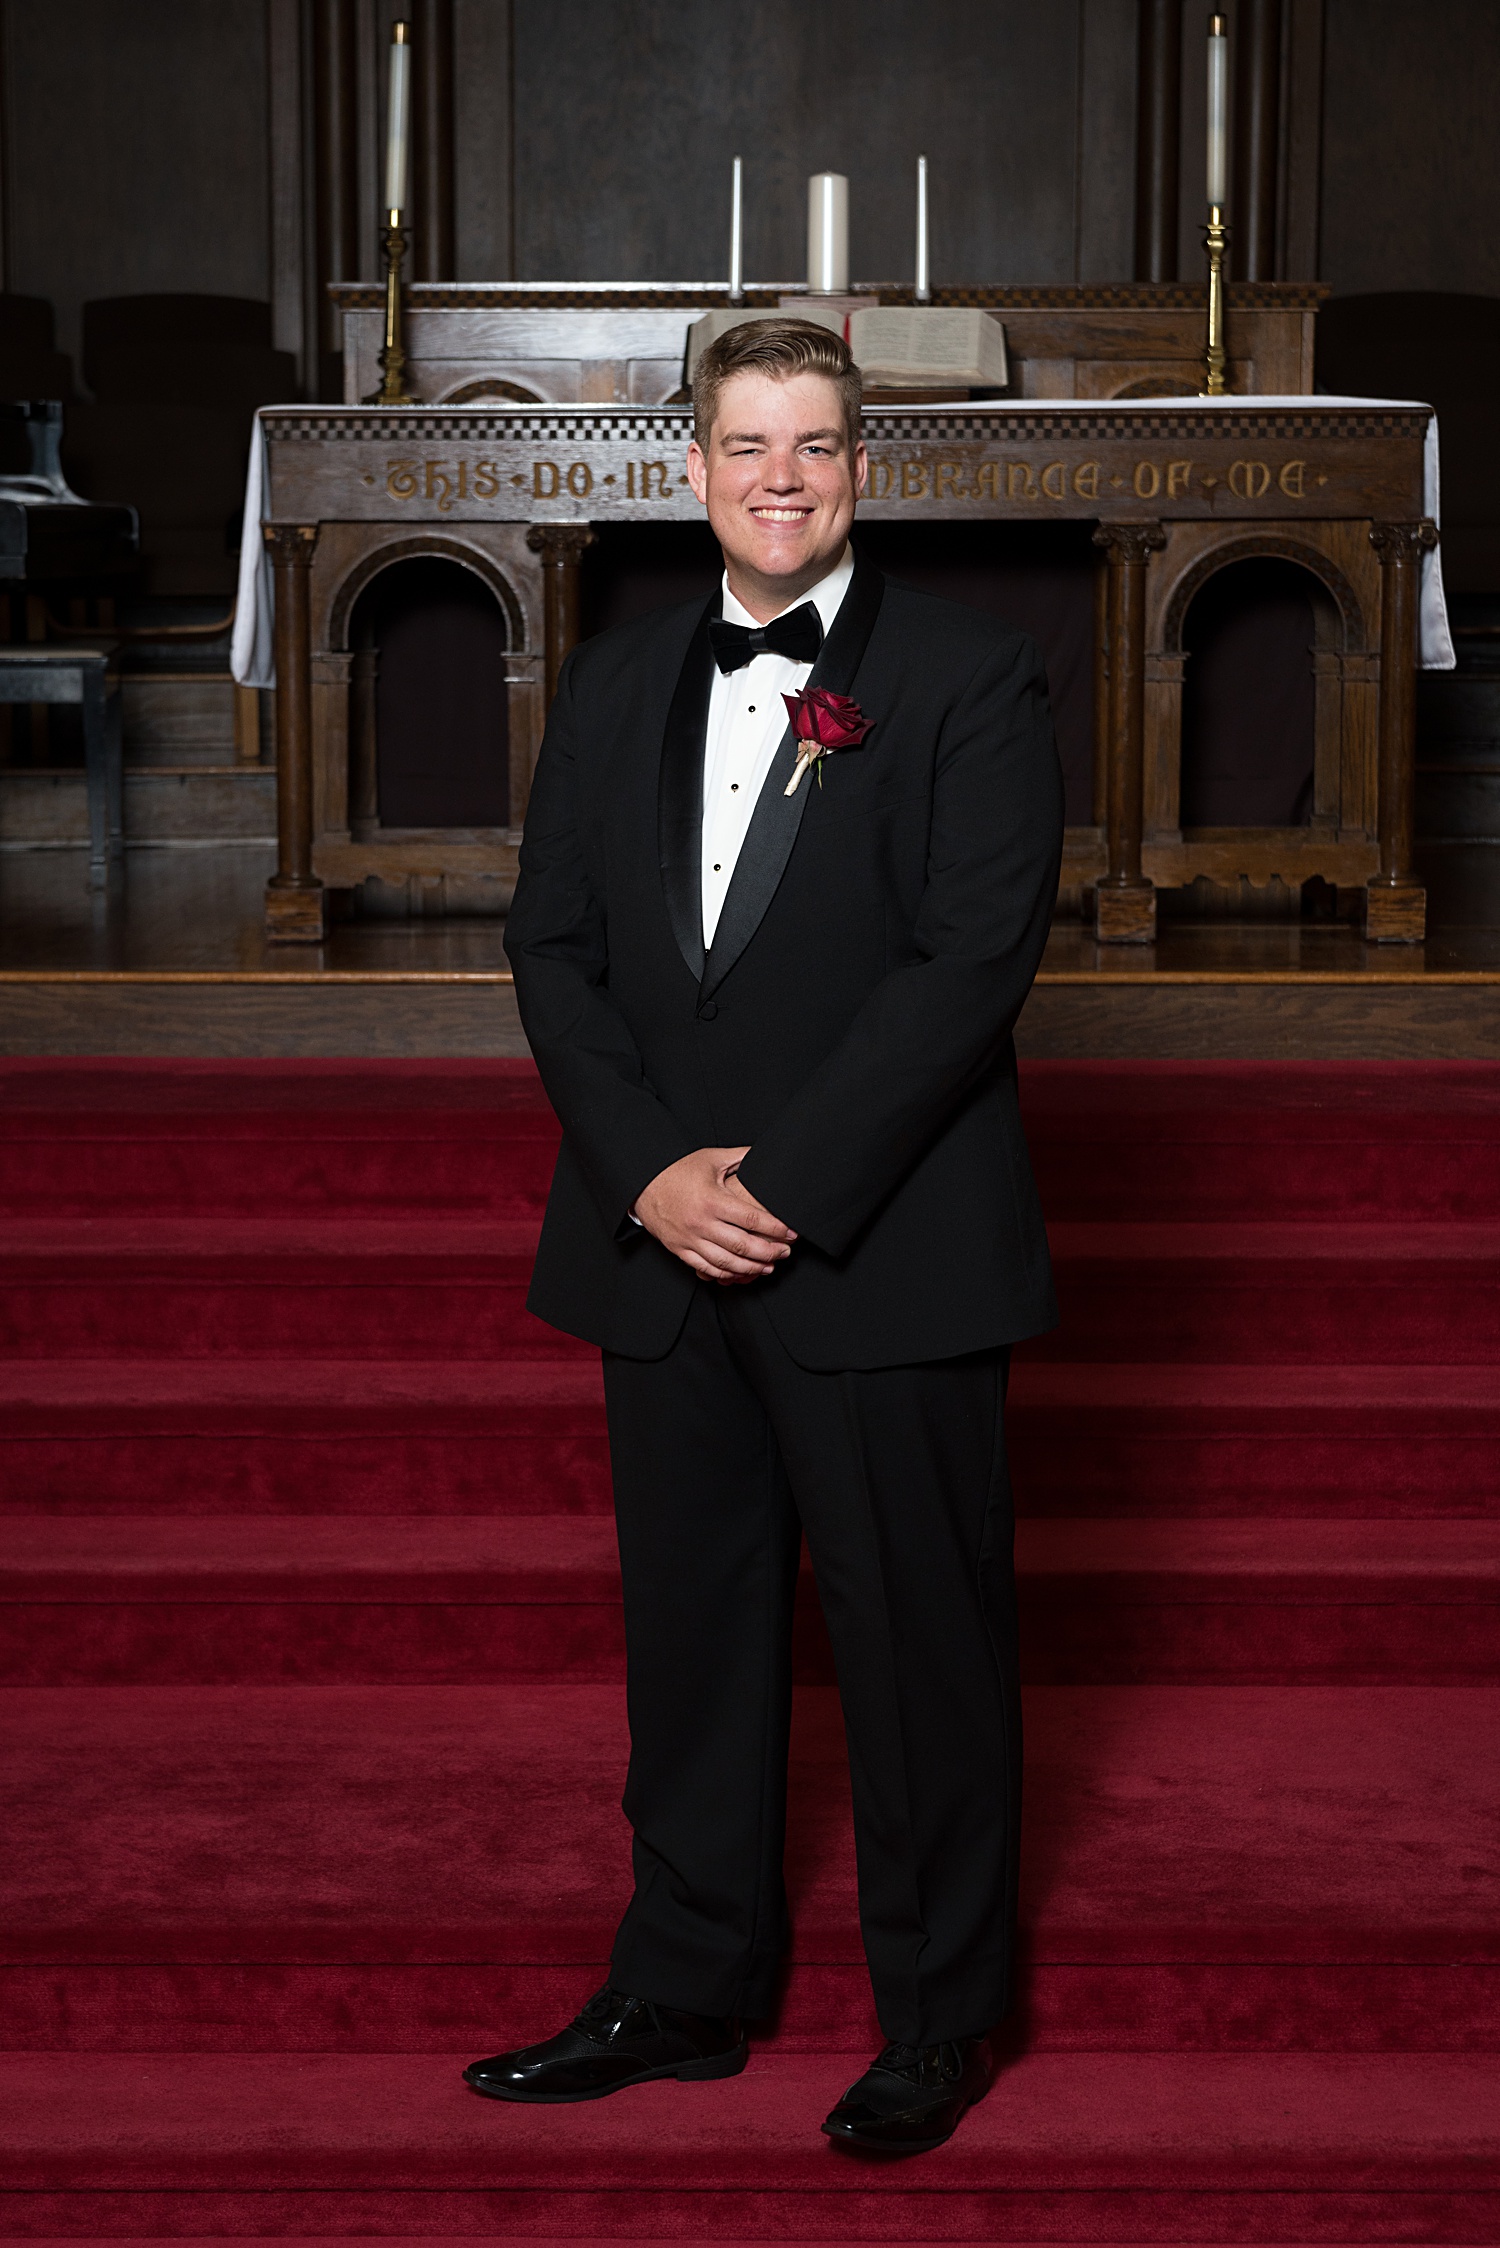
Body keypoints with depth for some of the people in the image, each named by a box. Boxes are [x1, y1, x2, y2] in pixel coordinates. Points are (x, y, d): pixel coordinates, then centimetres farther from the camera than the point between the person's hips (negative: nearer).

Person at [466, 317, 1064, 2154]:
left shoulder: (969, 681, -3)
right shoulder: (613, 687, 12)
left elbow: (975, 957, -12)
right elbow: (553, 945, 8)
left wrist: (788, 1180, -17)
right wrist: (652, 1174, -7)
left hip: (885, 1255, -4)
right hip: (664, 1247, 5)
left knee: (921, 1641, 5)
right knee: (689, 1630, 13)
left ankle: (940, 2019, 21)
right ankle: (685, 1987, 28)